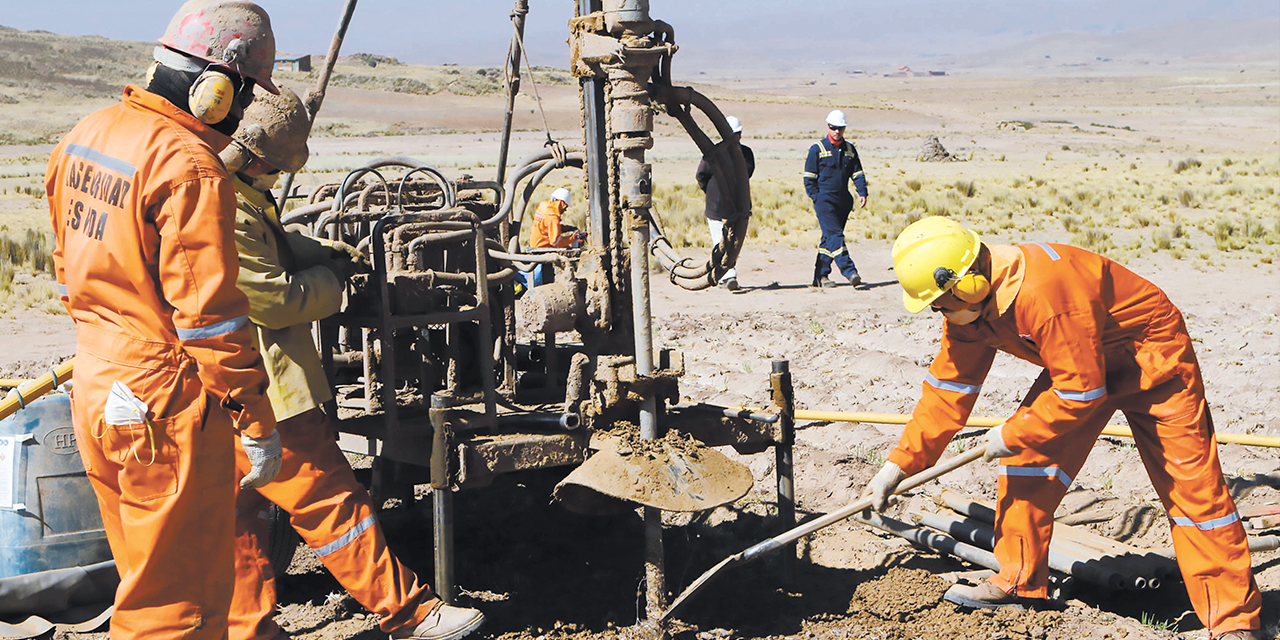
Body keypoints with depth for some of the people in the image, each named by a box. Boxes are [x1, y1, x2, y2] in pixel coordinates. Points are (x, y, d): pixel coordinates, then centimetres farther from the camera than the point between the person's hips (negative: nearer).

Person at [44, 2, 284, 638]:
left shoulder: (87, 134, 7)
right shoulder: (190, 165, -21)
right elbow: (209, 312, -22)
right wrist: (257, 423, -15)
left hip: (94, 386, 9)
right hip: (164, 405, -9)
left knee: (147, 573, 23)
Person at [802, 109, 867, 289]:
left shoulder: (850, 149, 13)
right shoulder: (817, 149, -1)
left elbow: (857, 173, 13)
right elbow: (809, 176, 0)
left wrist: (862, 193, -2)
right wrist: (816, 197, -9)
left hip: (843, 202, 5)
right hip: (824, 200, -5)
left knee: (829, 238, 8)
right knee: (835, 235, -15)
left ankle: (820, 275, 13)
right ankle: (849, 272, -22)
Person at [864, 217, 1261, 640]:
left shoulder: (1044, 292, -39)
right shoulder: (968, 306, -11)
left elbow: (1081, 391, -34)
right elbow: (948, 388, -2)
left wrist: (1013, 435, -22)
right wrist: (899, 465, -5)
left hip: (1152, 361, -8)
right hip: (1076, 366, 8)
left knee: (1190, 482, -9)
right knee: (1028, 460, 0)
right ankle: (1018, 583, 13)